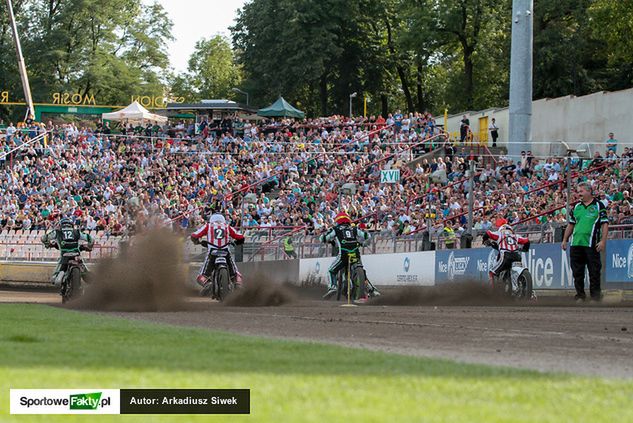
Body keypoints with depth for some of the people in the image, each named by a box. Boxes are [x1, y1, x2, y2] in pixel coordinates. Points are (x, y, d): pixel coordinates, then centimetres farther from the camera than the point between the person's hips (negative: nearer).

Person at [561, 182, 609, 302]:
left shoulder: (599, 206, 2)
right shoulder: (576, 207, 17)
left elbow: (605, 224, -3)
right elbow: (571, 225, 23)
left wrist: (603, 241, -12)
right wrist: (565, 240, 17)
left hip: (591, 245, -5)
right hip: (576, 243, 5)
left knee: (594, 272, -4)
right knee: (577, 272, 6)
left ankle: (595, 296, 0)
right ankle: (580, 295, 13)